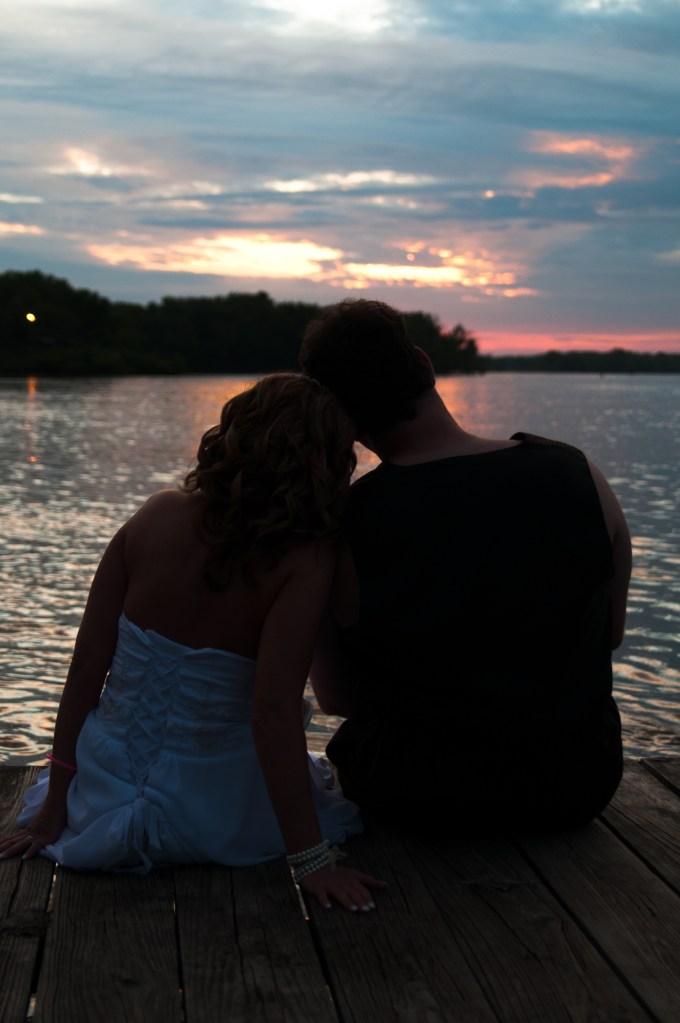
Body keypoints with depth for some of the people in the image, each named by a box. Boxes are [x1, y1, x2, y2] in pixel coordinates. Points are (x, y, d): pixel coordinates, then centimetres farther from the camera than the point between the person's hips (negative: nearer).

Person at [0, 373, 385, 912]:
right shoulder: (306, 560, -21)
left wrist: (54, 805, 3)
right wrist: (310, 859, -21)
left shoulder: (156, 516, -9)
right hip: (209, 818, -6)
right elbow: (274, 715, -27)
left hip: (102, 796, 6)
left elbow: (86, 666, -6)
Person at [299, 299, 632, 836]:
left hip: (418, 803, -2)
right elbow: (611, 631, 3)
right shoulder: (579, 476, -12)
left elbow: (335, 696, -7)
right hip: (577, 786, 2)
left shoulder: (341, 529, -19)